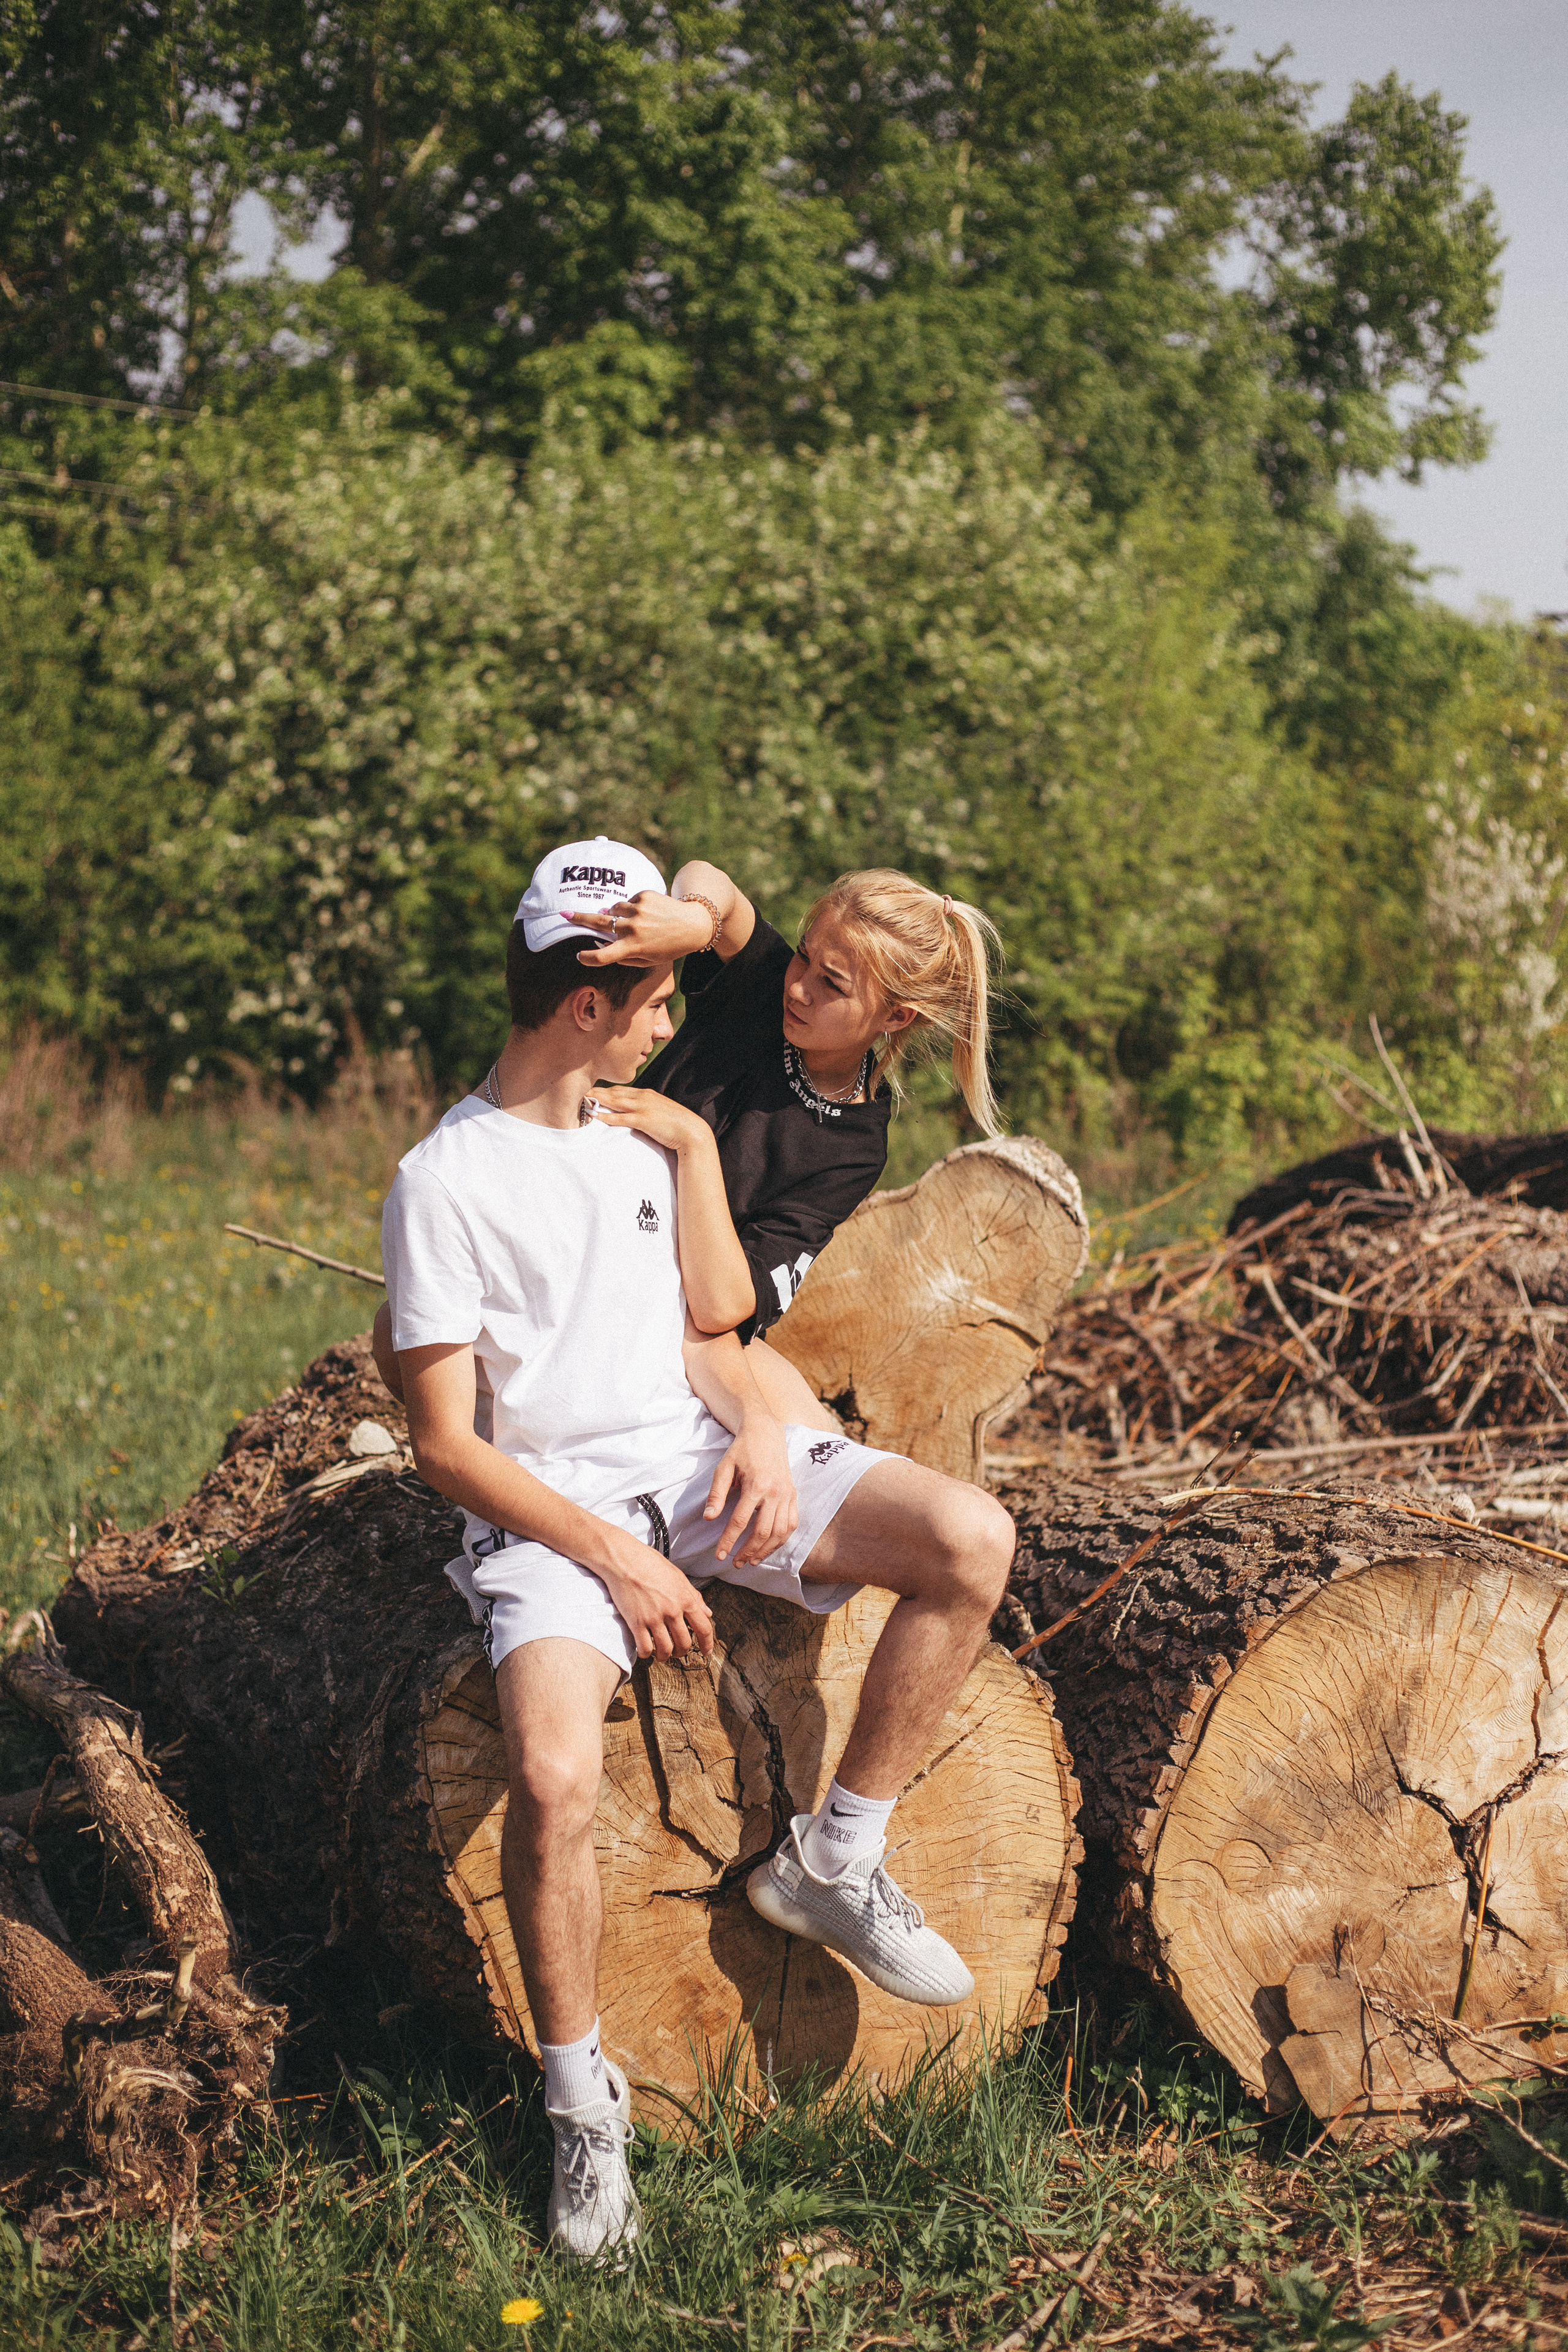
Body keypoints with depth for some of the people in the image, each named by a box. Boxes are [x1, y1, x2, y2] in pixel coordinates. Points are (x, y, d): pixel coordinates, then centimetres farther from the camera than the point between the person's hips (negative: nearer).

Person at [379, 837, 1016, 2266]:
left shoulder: (639, 1131, 14)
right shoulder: (446, 1180, -6)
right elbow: (447, 1444, -8)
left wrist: (759, 1425, -7)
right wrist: (616, 1560, -15)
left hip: (697, 1456, 6)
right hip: (552, 1507, -6)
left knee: (972, 1541, -17)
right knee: (553, 1781, -32)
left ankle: (834, 1863, -3)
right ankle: (582, 2100, -8)